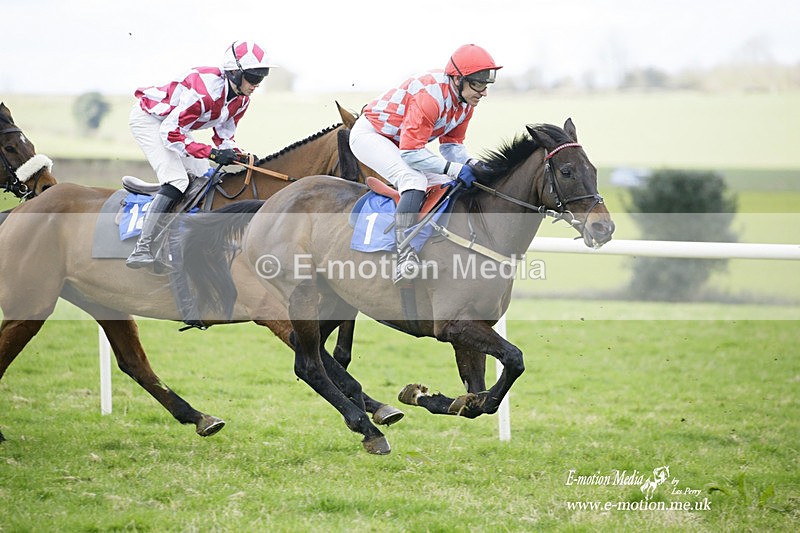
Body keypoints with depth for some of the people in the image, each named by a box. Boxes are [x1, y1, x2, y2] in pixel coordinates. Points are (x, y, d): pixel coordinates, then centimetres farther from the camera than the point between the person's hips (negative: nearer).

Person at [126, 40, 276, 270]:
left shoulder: (241, 100, -7)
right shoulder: (206, 90, -35)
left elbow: (223, 136, 6)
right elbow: (170, 133, -33)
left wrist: (239, 156, -15)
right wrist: (212, 153, -35)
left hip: (173, 123, 10)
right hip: (147, 119, -10)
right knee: (176, 181, -23)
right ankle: (141, 249, -28)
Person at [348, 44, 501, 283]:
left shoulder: (465, 101, -5)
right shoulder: (431, 95, -34)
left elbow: (451, 144, 5)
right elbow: (410, 152, -35)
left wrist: (471, 164, -16)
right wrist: (455, 169, -37)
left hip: (404, 143, 10)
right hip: (370, 134, -10)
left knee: (448, 184, 1)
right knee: (414, 179, -32)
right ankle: (405, 251, -42)